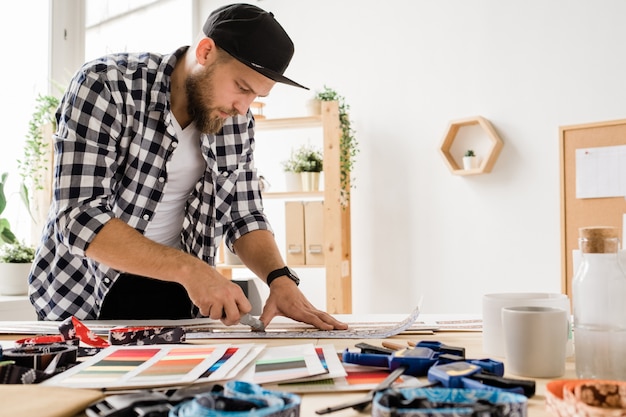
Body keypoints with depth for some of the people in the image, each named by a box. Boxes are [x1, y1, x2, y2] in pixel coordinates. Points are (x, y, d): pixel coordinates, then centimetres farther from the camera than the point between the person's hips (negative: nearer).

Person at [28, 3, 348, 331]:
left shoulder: (237, 123, -3)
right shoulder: (104, 86, -20)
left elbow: (244, 218, 5)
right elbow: (79, 218, -26)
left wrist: (280, 278, -14)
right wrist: (189, 268, -33)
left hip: (177, 292, 3)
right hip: (83, 292, -3)